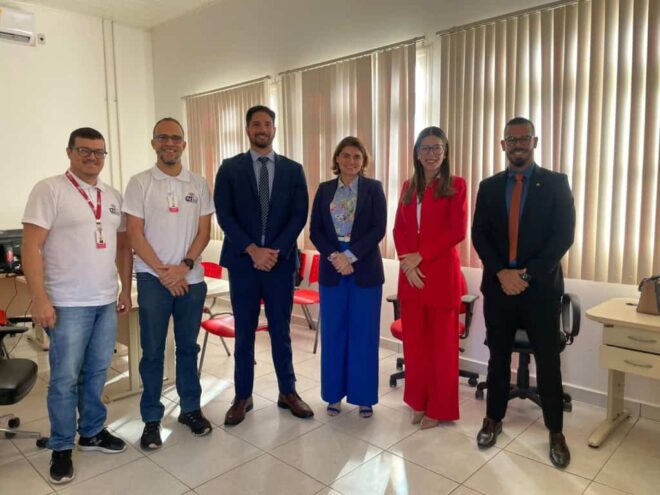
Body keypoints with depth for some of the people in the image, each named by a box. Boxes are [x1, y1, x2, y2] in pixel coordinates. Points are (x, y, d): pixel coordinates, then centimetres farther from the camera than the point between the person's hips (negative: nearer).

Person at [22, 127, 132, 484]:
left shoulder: (113, 196, 11)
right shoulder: (49, 190, -7)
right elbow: (31, 247, -12)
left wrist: (126, 289, 12)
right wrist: (39, 299, -18)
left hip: (107, 301, 6)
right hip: (68, 304, -5)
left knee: (97, 372, 16)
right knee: (65, 379, 5)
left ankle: (92, 432, 33)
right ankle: (62, 447, 22)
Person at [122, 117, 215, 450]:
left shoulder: (198, 184, 4)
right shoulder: (139, 183, -2)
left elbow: (204, 231, 2)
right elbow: (135, 234, -6)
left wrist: (184, 267, -10)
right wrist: (163, 272, -11)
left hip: (191, 279, 2)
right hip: (153, 279, -2)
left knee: (188, 347, 12)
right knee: (153, 351, 6)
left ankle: (191, 408, 26)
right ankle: (151, 418, 20)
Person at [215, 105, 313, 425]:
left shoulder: (293, 170, 6)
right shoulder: (230, 168, 3)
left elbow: (299, 216, -1)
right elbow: (224, 215, -4)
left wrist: (275, 251, -13)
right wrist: (253, 250, -15)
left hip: (281, 261, 1)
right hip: (243, 261, 0)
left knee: (281, 331, 10)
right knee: (244, 333, 9)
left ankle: (288, 392, 25)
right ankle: (243, 396, 23)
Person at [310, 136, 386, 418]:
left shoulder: (374, 188, 1)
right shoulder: (324, 190, 8)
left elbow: (378, 229, -8)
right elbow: (315, 230, 2)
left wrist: (350, 255, -16)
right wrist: (334, 256, -13)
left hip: (365, 269, -2)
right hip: (332, 269, 2)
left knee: (363, 332, 5)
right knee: (333, 332, 8)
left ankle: (364, 396, 19)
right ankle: (335, 393, 23)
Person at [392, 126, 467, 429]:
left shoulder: (455, 185, -2)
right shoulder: (408, 186, 13)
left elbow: (458, 231, -10)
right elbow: (399, 229, 9)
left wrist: (421, 255, -14)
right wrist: (407, 261, -8)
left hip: (441, 271, -4)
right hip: (410, 273, 5)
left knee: (441, 342, 5)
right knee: (413, 340, 10)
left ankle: (439, 408, 20)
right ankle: (418, 401, 27)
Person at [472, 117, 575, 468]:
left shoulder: (556, 183, 0)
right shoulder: (489, 187, 7)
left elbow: (563, 235, -8)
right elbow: (479, 235, 1)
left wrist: (528, 273, -15)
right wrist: (502, 273, -13)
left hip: (541, 286, -2)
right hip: (498, 285, 2)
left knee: (548, 361, 7)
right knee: (498, 356, 12)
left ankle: (555, 432, 24)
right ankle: (493, 419, 29)